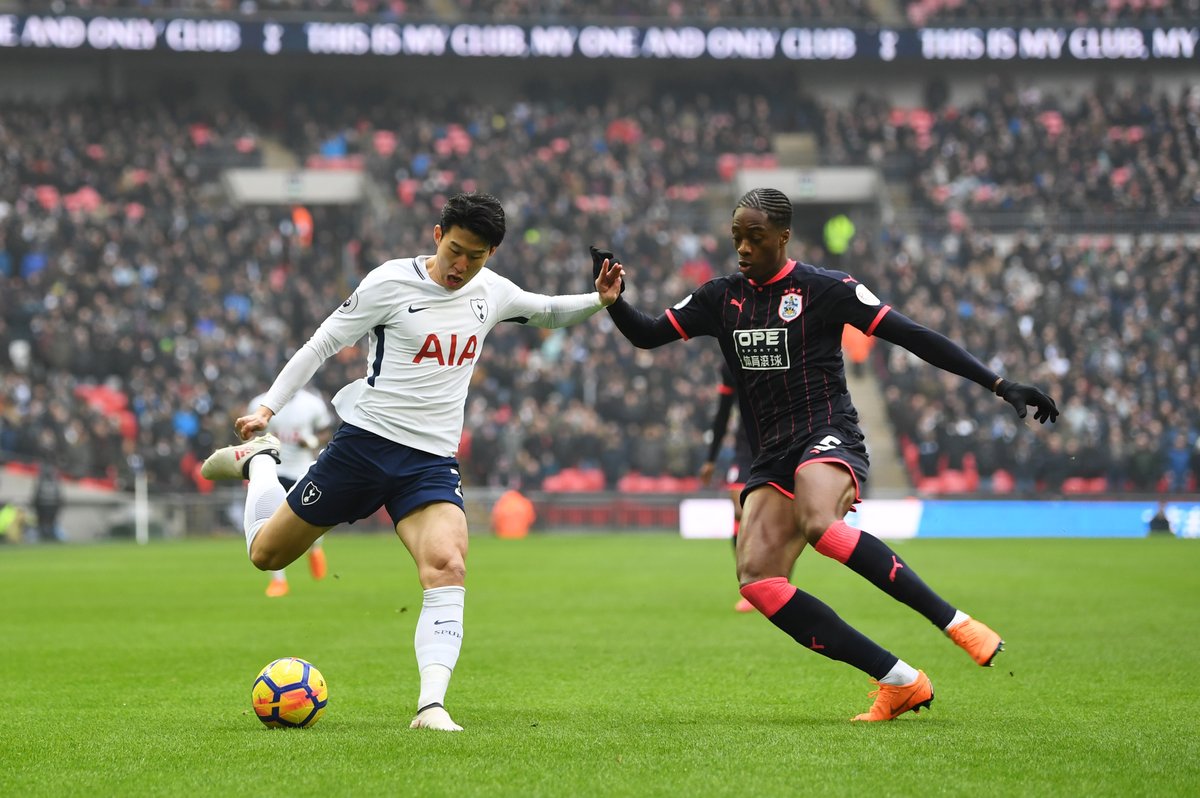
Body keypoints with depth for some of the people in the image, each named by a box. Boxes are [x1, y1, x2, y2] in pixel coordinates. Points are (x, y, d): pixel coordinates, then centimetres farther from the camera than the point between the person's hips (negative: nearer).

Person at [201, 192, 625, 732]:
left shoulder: (491, 292, 6)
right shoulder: (391, 282, -9)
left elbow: (543, 310, 28)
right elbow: (321, 345, -2)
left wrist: (598, 301, 10)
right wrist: (267, 407, -9)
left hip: (432, 461, 3)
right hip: (364, 443, -2)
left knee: (447, 567, -25)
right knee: (267, 554, 8)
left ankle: (431, 705, -31)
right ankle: (259, 460, 39)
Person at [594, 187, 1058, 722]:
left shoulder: (825, 289, -4)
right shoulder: (722, 297, 12)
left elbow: (913, 337, -6)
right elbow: (646, 335, 17)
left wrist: (1000, 386, -10)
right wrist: (613, 298, -6)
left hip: (828, 437, -6)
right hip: (773, 457, 6)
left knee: (819, 524, -39)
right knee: (756, 578, -16)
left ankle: (955, 623, -33)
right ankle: (899, 682, -15)